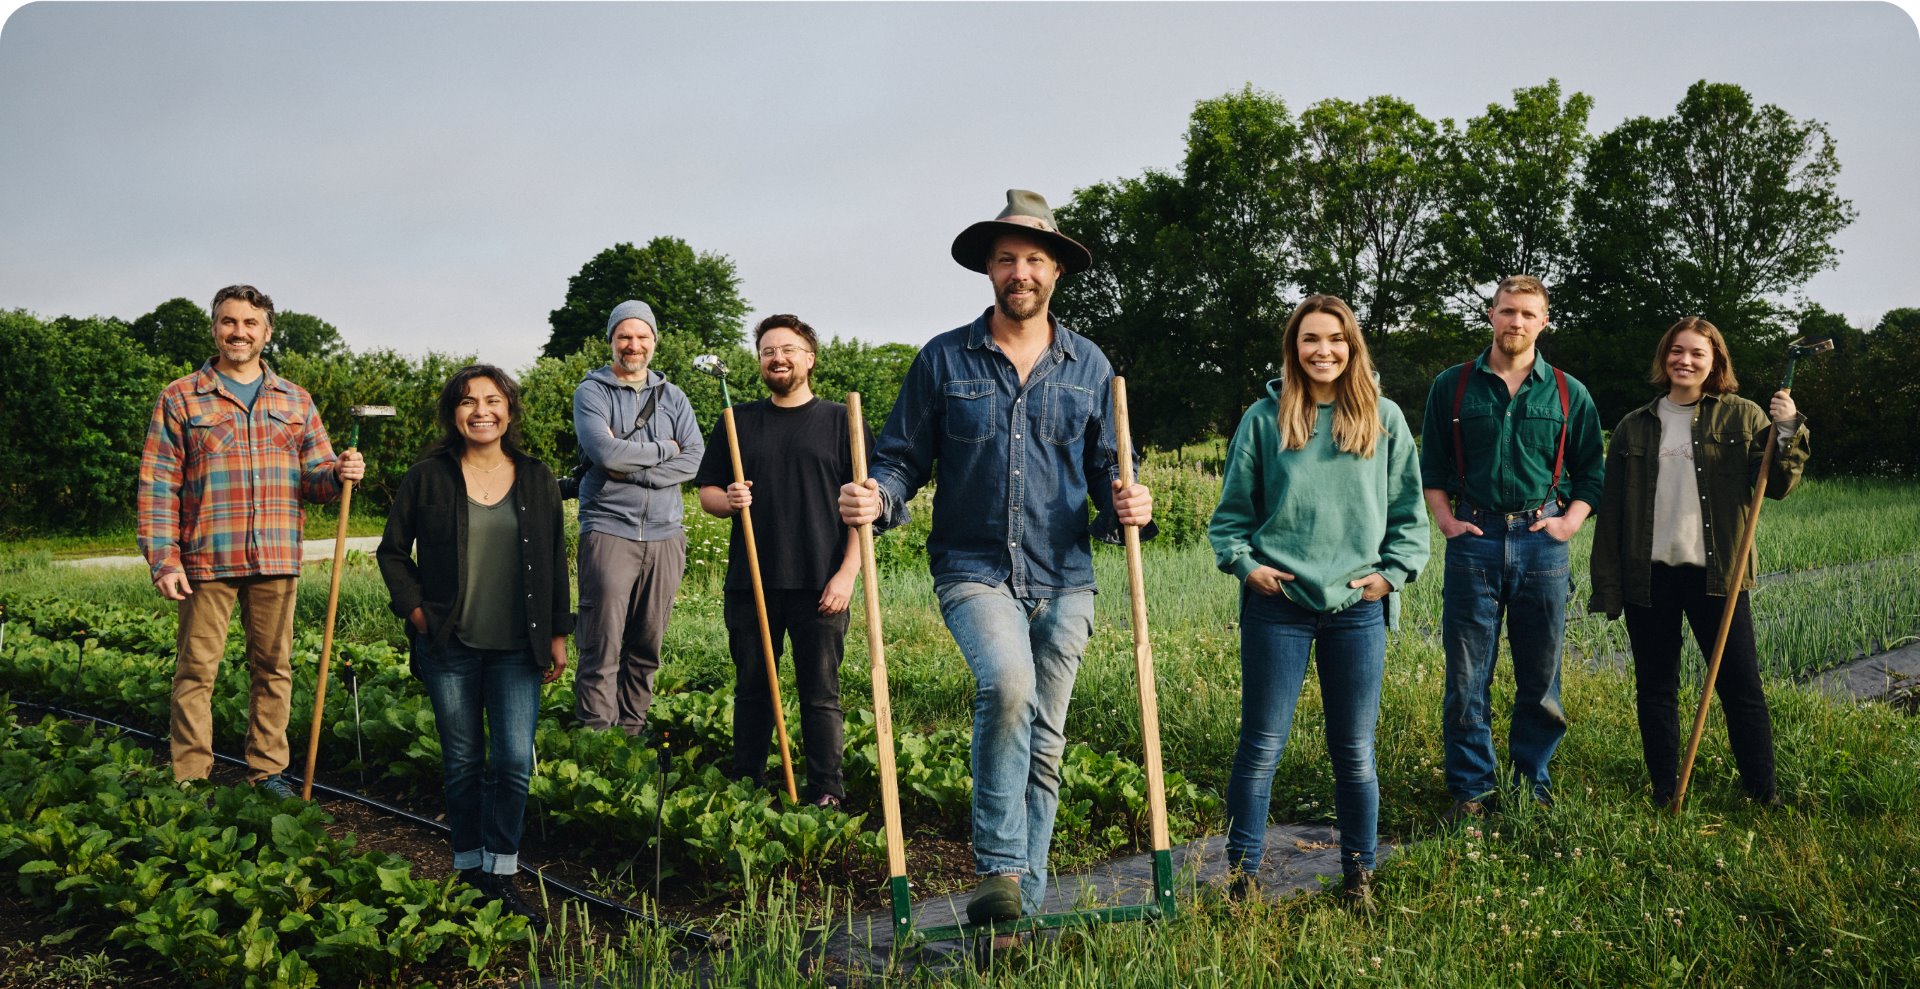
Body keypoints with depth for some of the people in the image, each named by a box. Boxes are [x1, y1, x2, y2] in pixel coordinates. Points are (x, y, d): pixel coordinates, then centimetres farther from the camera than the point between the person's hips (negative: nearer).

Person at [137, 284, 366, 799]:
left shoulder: (294, 400, 12)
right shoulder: (180, 398, 4)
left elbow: (314, 476, 13)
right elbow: (157, 485, 0)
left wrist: (340, 473, -12)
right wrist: (163, 560, -8)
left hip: (277, 560, 3)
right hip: (206, 559, -2)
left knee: (273, 668, 8)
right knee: (196, 670, 1)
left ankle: (268, 772, 19)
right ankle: (190, 784, 10)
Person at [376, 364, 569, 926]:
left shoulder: (537, 480, 7)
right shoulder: (427, 478, 2)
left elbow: (555, 563, 11)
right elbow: (393, 552, 10)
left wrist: (557, 633, 8)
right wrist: (414, 608, -2)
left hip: (516, 648, 1)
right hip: (449, 647, 0)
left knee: (515, 760, -6)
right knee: (462, 762, 8)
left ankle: (501, 875, 6)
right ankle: (469, 869, 22)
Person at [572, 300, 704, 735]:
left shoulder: (672, 397, 14)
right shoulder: (591, 392, 3)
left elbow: (695, 459, 1)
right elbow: (606, 452, -14)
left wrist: (634, 471, -10)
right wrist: (664, 449, -2)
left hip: (664, 533, 4)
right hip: (608, 530, -4)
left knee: (648, 644, 8)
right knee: (602, 644, -6)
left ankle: (633, 728, 18)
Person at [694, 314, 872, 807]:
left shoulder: (839, 421, 5)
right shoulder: (739, 421, 13)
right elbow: (706, 493, 15)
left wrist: (847, 572, -8)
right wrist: (727, 501, -9)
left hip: (820, 585, -3)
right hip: (749, 583, 3)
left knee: (821, 694, 1)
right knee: (752, 690, 10)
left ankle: (826, 796, 9)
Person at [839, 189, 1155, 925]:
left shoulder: (1089, 367, 8)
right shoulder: (943, 359, 2)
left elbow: (1108, 470, 10)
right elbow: (902, 461, 4)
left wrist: (1129, 506, -12)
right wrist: (875, 500, -17)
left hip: (1062, 577, 3)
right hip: (973, 569, -3)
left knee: (1043, 741, 8)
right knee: (1007, 683, -30)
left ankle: (1024, 901, 21)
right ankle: (1000, 869, -17)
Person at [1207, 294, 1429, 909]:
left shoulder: (1384, 418, 7)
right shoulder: (1265, 418, 3)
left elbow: (1409, 511, 12)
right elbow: (1232, 508, 8)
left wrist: (1394, 572, 1)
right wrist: (1243, 562, -6)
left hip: (1357, 606, 1)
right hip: (1277, 603, -1)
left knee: (1355, 750, 10)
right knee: (1262, 745, 1)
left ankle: (1359, 875, 25)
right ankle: (1241, 876, 12)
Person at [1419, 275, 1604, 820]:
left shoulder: (1569, 393, 9)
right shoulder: (1453, 386, 7)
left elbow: (1591, 470, 13)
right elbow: (1431, 464, 11)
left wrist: (1570, 521, -1)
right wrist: (1445, 519, 0)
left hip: (1541, 542, 1)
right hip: (1473, 539, -1)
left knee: (1541, 676, 7)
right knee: (1466, 677, 1)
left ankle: (1533, 783, 21)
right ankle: (1472, 788, 11)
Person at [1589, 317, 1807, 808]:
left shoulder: (1742, 417, 5)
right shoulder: (1633, 428, 9)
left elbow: (1776, 486, 1)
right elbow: (1611, 510, 8)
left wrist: (1787, 433, -16)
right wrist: (1607, 587, 3)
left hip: (1716, 574, -2)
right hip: (1650, 576, 2)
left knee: (1742, 687, 2)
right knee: (1655, 689, 8)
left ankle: (1765, 795, 14)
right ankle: (1664, 795, 19)